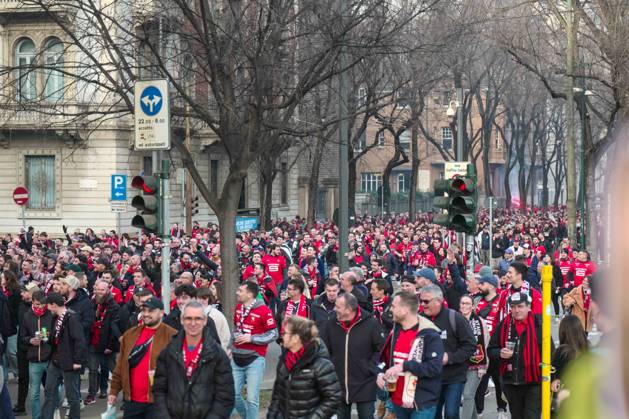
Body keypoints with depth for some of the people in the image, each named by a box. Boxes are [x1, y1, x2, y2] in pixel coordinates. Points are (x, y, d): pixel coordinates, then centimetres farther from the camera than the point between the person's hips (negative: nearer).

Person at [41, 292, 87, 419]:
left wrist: (78, 361, -22)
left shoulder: (71, 318, -19)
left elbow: (80, 341, -23)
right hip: (55, 361, 9)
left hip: (69, 363, -9)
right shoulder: (56, 318, 9)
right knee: (49, 392, 15)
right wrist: (49, 338, 6)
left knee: (72, 395, 4)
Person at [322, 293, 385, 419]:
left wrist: (370, 367, -10)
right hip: (338, 385, 4)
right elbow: (325, 350, 14)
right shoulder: (332, 325, 1)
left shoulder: (371, 324, -11)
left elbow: (381, 349, -4)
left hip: (364, 386, -4)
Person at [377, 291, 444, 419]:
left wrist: (404, 366, -24)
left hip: (422, 404, -7)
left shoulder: (429, 335, -16)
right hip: (398, 400, 7)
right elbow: (386, 356, 21)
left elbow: (435, 367, -23)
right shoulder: (396, 330, 8)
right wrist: (381, 373, 0)